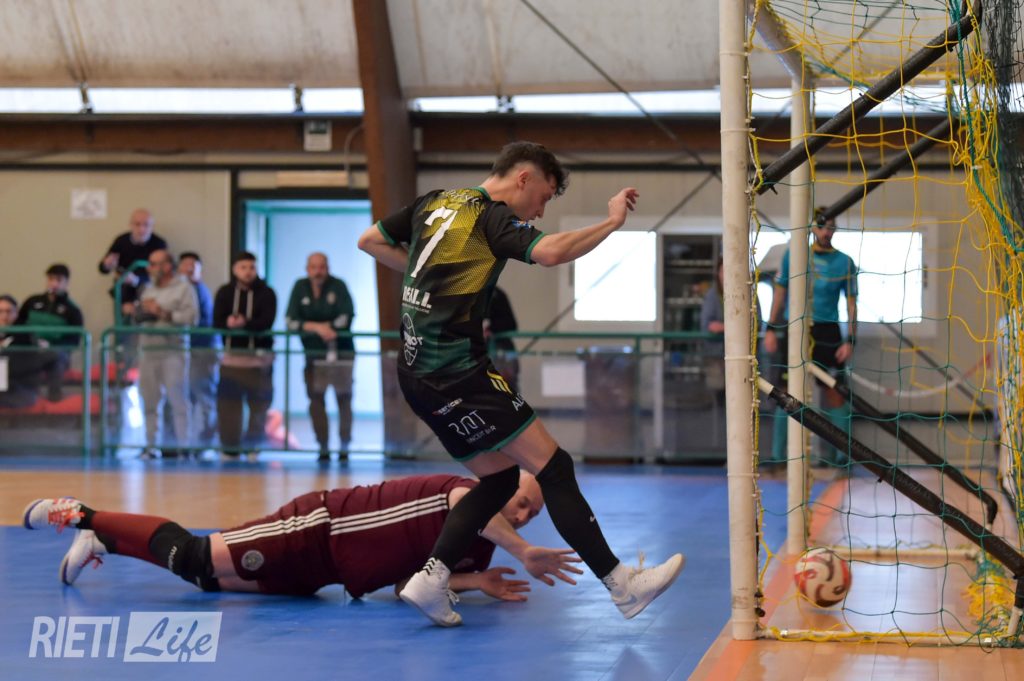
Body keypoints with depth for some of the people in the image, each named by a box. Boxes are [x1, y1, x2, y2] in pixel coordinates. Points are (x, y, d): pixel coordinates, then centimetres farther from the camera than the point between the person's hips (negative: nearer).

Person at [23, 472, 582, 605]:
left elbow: (406, 579, 2)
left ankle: (102, 541, 23)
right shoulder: (469, 490, -17)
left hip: (315, 576, 8)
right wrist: (523, 554, -44)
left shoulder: (477, 550, 7)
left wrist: (478, 583, -8)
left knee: (208, 578, 10)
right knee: (193, 558, -10)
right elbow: (461, 504, -42)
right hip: (319, 528, -8)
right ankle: (79, 515, 5)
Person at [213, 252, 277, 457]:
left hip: (259, 355, -1)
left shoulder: (266, 293, 1)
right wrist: (231, 324, -21)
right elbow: (217, 323, -3)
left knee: (259, 402, 2)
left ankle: (253, 445, 14)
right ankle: (230, 446, 5)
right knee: (228, 402, -2)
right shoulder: (225, 292, 6)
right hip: (232, 355, 1)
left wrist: (243, 323, -23)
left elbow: (266, 322, -13)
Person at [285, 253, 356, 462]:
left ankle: (344, 446, 11)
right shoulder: (300, 287, -1)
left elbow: (346, 318, -15)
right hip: (314, 353, 2)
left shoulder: (338, 286, -7)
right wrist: (318, 328, -19)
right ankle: (323, 447, 4)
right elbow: (291, 321, -8)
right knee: (316, 398, -2)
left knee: (344, 398, 2)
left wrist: (317, 327, -17)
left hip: (341, 351, -2)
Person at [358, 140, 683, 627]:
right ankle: (622, 586, -8)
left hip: (419, 373, 9)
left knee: (500, 477, 14)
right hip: (458, 372, -9)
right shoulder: (493, 216, -9)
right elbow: (550, 252, -27)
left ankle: (430, 578, 3)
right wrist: (612, 222, -14)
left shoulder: (433, 202, 15)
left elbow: (370, 242, 26)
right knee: (553, 467, -7)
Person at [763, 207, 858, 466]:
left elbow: (851, 304, 4)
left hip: (827, 333, -1)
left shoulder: (844, 263, 3)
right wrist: (771, 329, 5)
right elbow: (779, 293, 11)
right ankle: (779, 454, 4)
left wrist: (850, 340, -4)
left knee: (833, 391, -4)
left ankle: (841, 452, 0)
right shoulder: (793, 256, 5)